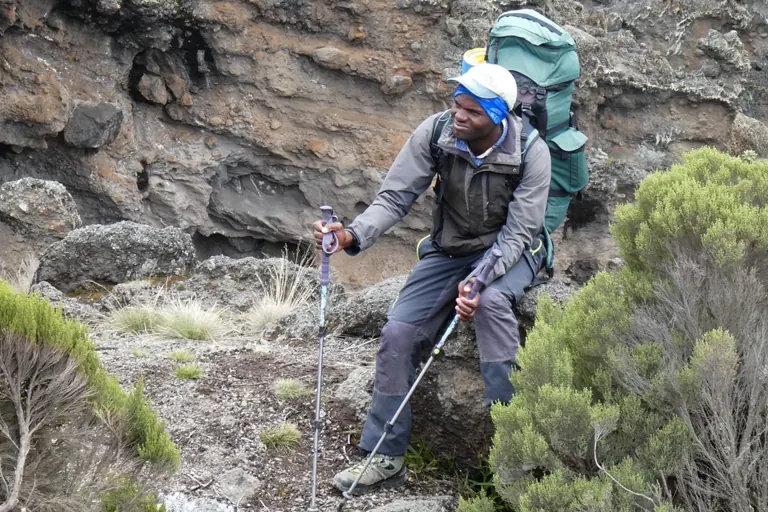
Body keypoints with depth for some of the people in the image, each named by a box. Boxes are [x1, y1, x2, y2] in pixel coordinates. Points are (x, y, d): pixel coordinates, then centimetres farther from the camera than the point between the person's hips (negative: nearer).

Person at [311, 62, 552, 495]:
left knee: (491, 300, -37)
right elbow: (396, 196, -15)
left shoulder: (531, 152, -23)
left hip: (510, 249, -3)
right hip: (449, 249, 4)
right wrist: (354, 236, -35)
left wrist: (479, 280, -37)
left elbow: (518, 231, -21)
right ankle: (387, 459, -1)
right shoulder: (435, 133, -17)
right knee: (398, 332, -12)